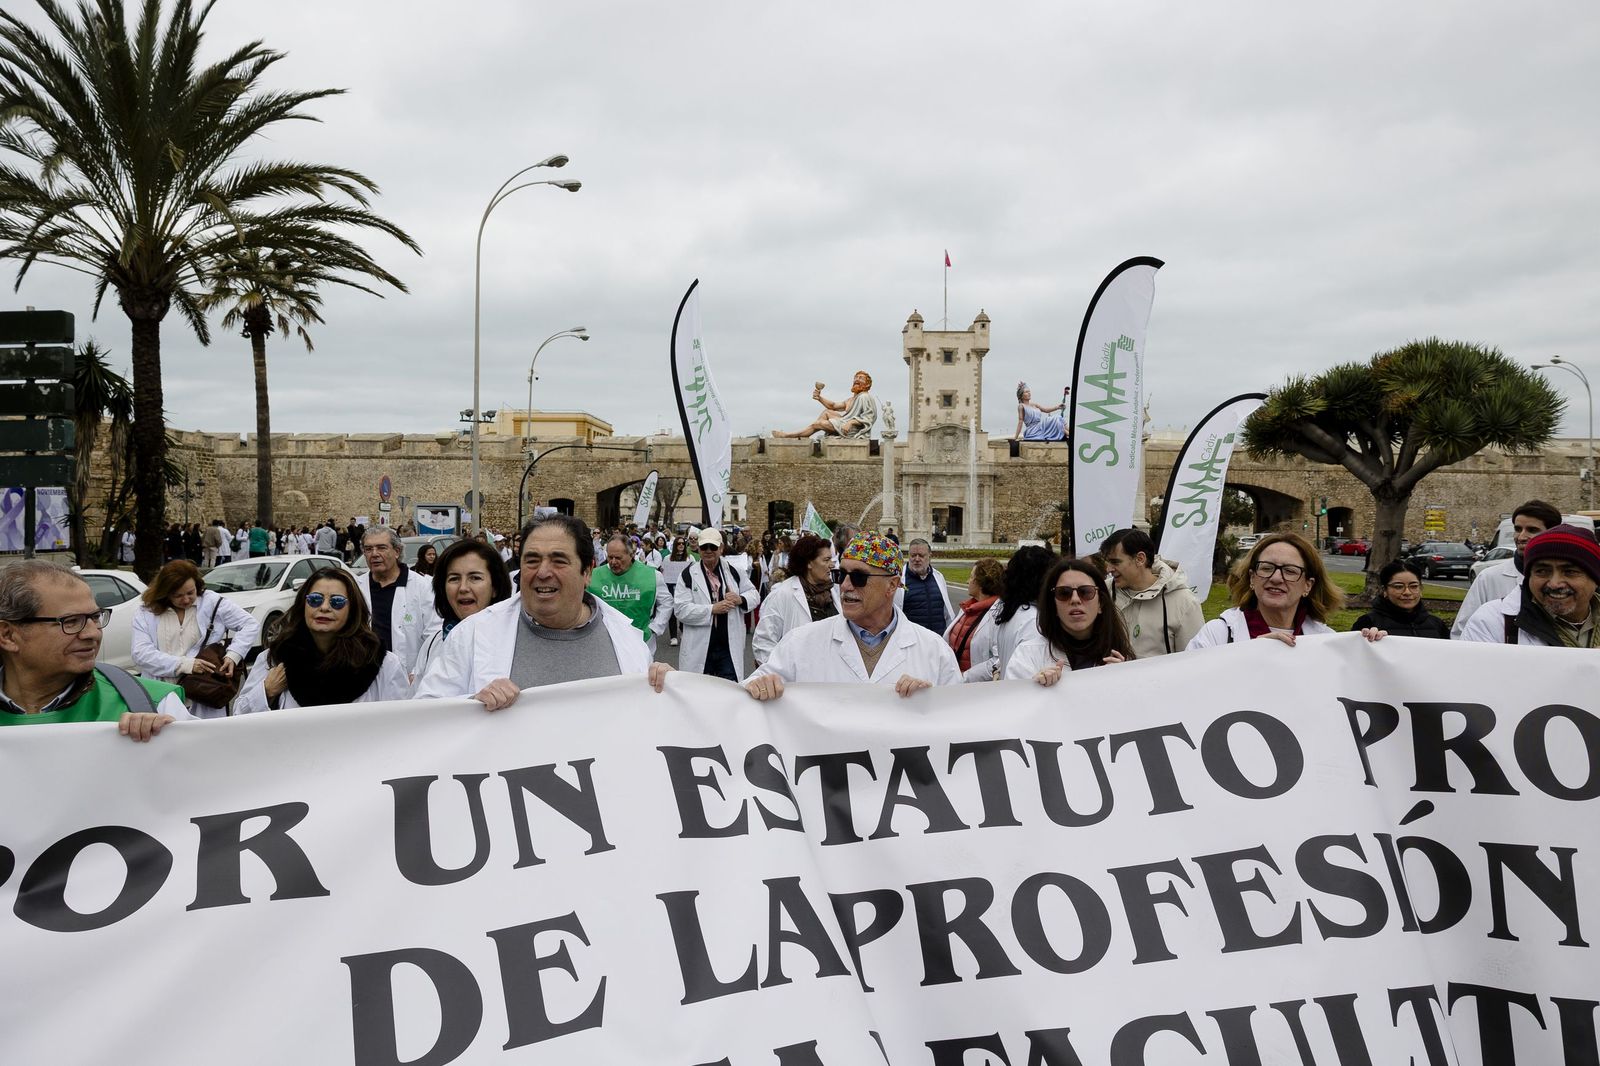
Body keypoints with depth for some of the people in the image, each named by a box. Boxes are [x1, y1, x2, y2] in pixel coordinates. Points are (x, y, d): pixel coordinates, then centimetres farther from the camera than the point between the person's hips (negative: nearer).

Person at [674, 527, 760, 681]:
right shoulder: (688, 575, -2)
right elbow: (680, 609, -11)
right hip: (699, 649, -1)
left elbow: (754, 596, 13)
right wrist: (712, 609, -19)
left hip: (729, 648, 2)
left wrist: (741, 599, -10)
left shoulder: (734, 572, 6)